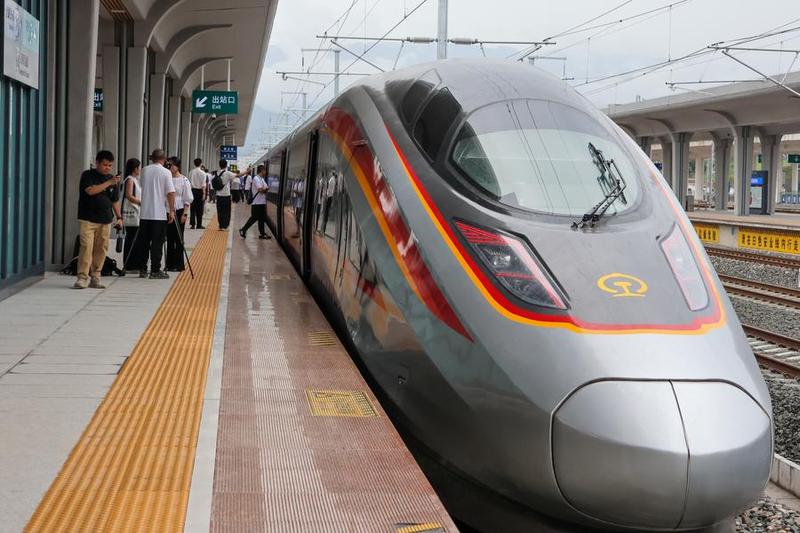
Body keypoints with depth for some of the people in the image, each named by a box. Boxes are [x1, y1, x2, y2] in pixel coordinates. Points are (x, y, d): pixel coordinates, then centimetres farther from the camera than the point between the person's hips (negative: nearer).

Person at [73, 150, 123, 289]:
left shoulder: (112, 179, 13)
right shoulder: (87, 175, 0)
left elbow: (115, 200, 20)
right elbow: (91, 190, -17)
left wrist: (119, 217, 12)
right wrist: (108, 183, -18)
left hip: (105, 220, 4)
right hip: (88, 219, -4)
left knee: (101, 249, 2)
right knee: (86, 246, -13)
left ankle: (95, 277, 9)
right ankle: (82, 277, -10)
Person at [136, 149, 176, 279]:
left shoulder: (144, 170, 4)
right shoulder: (165, 172, -8)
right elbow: (170, 193, -12)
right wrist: (171, 211, -6)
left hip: (144, 213, 4)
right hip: (160, 214, -4)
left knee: (143, 242, 10)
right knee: (157, 243, 0)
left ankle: (142, 269, 14)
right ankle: (155, 271, 1)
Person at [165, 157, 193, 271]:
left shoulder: (184, 180, -5)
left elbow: (187, 199, -5)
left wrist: (184, 214, -11)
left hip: (179, 211, -4)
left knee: (178, 238, 1)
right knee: (169, 238, 9)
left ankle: (178, 265, 7)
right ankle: (170, 264, 16)